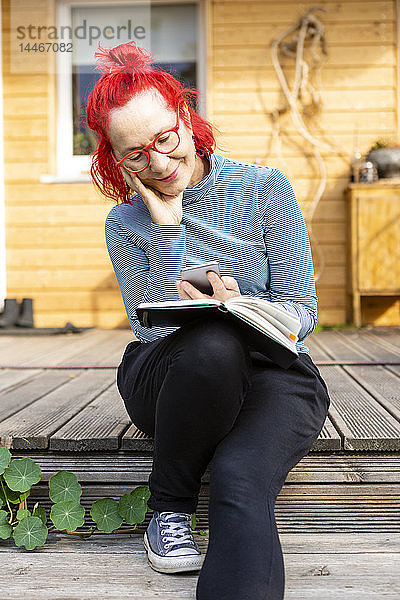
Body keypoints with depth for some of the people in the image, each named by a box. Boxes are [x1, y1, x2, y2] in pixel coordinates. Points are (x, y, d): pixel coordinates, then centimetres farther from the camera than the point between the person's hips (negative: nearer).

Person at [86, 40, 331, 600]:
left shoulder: (264, 189, -2)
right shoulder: (126, 223, 3)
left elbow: (301, 310, -4)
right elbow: (152, 330, -10)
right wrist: (167, 226, -14)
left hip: (273, 372, -1)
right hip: (170, 381, 1)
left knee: (240, 480, -34)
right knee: (213, 342, -36)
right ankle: (169, 506, -13)